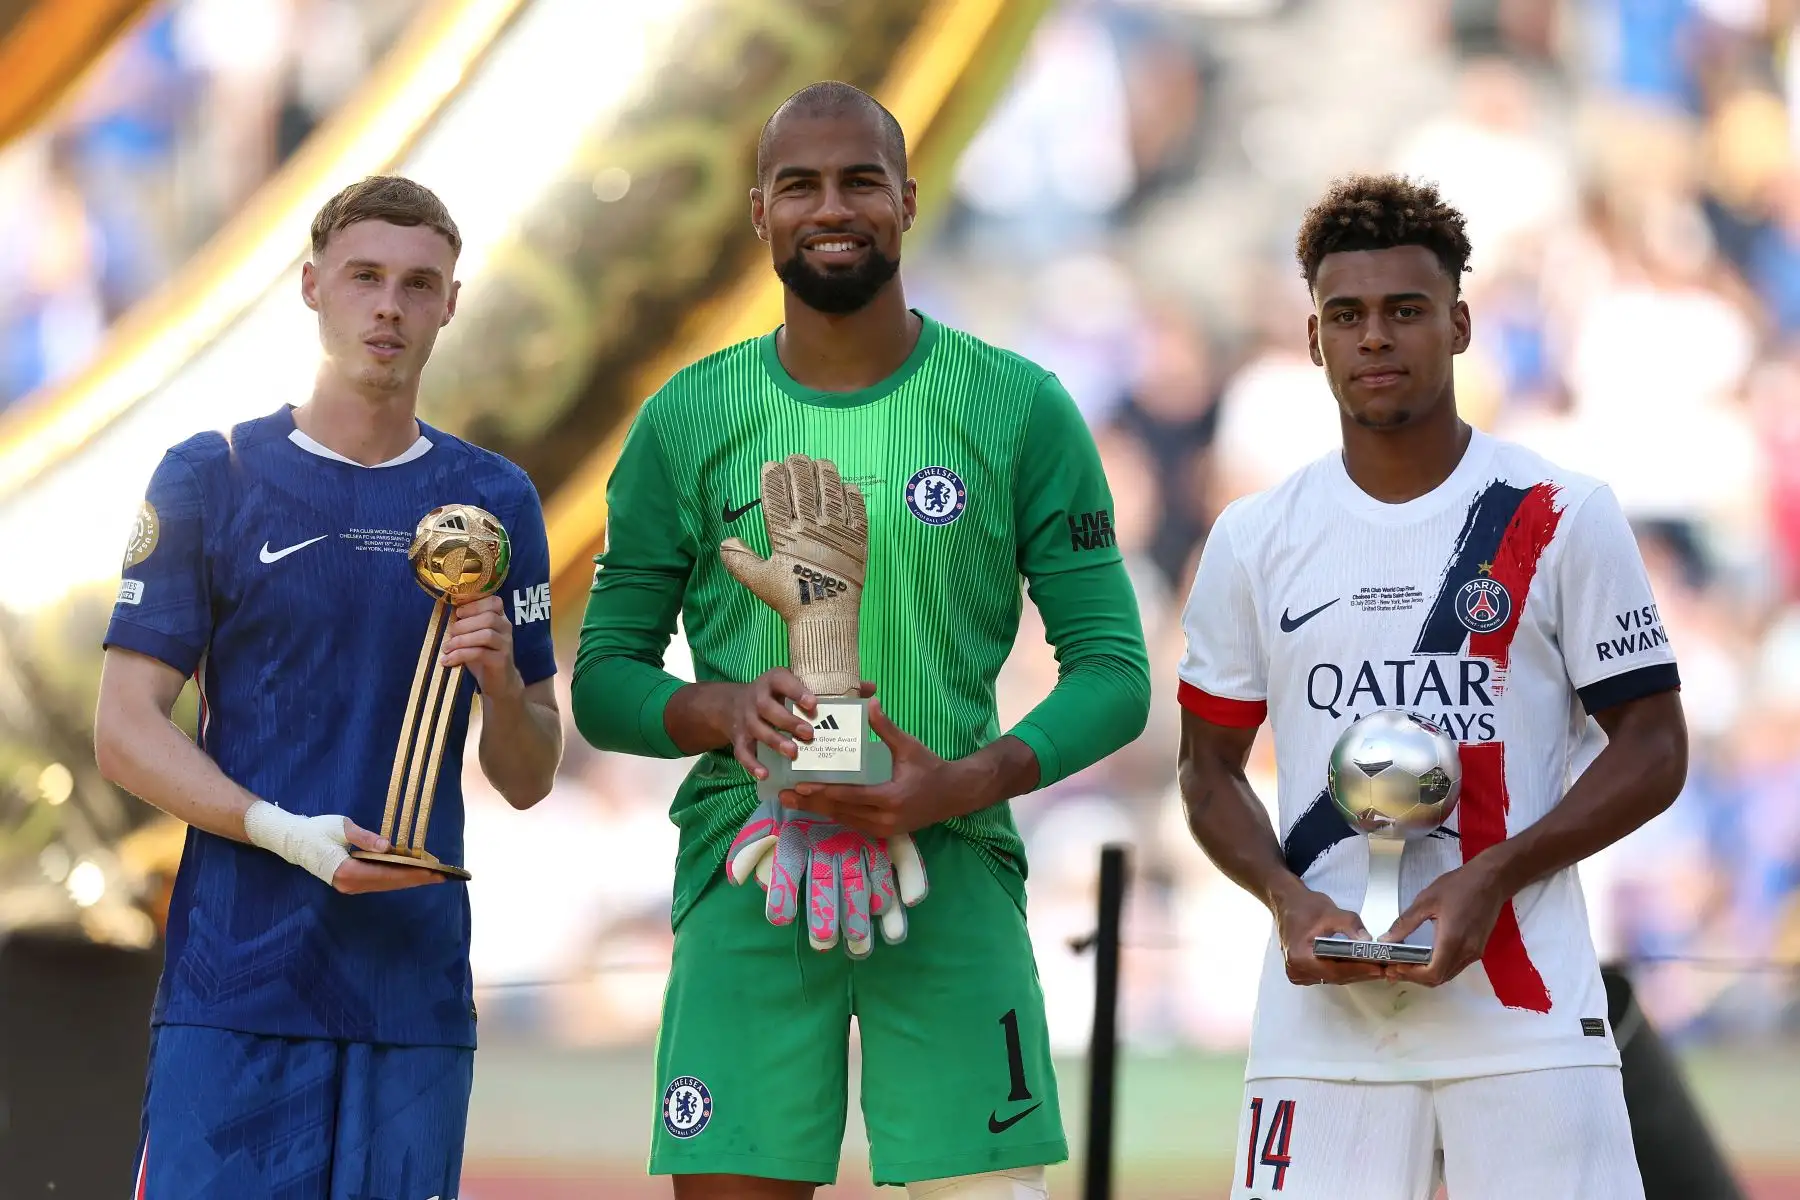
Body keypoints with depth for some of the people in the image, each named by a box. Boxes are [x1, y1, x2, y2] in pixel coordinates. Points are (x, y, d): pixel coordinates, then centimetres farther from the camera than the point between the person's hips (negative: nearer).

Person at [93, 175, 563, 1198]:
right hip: (234, 984, -2)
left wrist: (501, 680, -8)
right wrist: (282, 831, -15)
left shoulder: (494, 500, 12)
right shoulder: (211, 480, 5)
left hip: (417, 988, 2)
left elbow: (529, 781, 14)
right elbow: (126, 731, 1)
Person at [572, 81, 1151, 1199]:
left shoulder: (1021, 410, 3)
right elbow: (604, 679, 9)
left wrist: (965, 782, -15)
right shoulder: (688, 420, 7)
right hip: (747, 878, 1)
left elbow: (1114, 671, 2)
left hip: (952, 875, -1)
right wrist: (722, 710, -14)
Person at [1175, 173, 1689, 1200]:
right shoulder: (1255, 539, 9)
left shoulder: (1563, 520, 1)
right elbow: (1212, 767, 15)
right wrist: (1290, 901, -5)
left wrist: (1490, 878, -12)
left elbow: (1654, 750, 1)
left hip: (1526, 1013, -2)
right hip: (1320, 1024, 2)